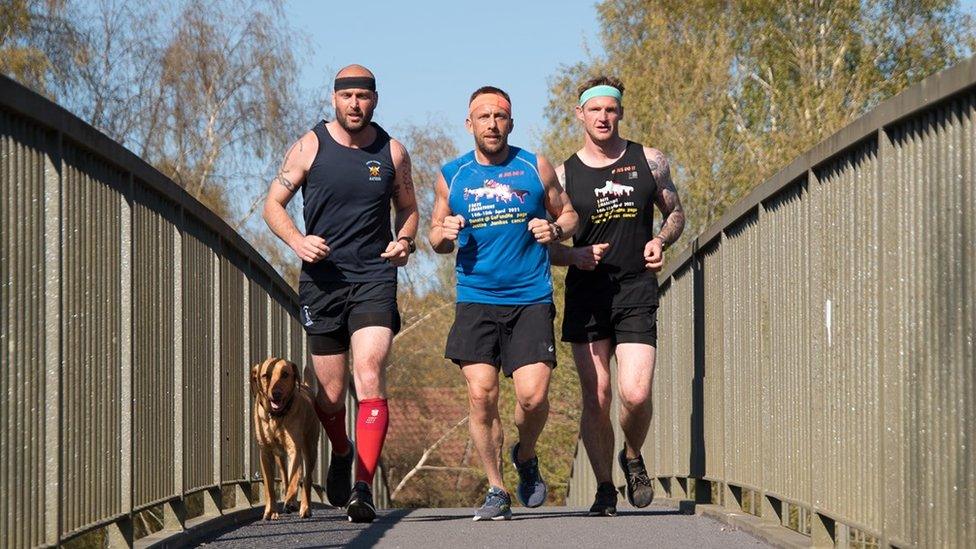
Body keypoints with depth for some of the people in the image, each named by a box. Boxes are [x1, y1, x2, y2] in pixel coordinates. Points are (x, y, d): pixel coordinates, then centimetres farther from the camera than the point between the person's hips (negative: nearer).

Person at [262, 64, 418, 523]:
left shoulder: (392, 153, 5)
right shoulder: (309, 147, 0)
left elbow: (408, 209, 19)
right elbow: (273, 204, 5)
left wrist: (404, 240, -3)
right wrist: (297, 241, -13)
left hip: (374, 279, -1)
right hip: (322, 279, 1)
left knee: (370, 378, -19)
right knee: (331, 393, 8)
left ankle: (363, 486, -22)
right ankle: (341, 453, 41)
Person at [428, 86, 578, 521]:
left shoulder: (536, 168, 5)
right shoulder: (452, 175, 8)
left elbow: (569, 214, 16)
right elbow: (436, 237, 18)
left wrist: (556, 230, -6)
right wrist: (444, 235, -5)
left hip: (531, 300, -1)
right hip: (475, 301, 1)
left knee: (533, 395, -12)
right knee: (481, 394, -9)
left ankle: (526, 457, 20)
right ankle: (496, 490, 5)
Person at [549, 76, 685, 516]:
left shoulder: (649, 162, 7)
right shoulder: (563, 175, 5)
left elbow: (675, 213, 18)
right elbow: (545, 245, 8)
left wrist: (661, 241, -3)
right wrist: (574, 256, -13)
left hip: (637, 291, 0)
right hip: (586, 293, 0)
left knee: (635, 394, -14)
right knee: (596, 396, -2)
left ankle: (633, 458, 16)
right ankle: (604, 488, 12)